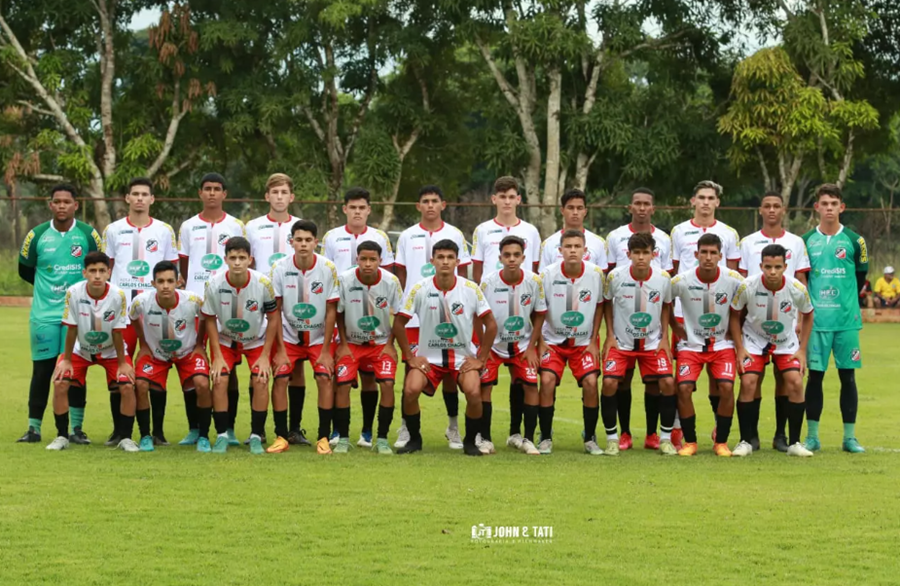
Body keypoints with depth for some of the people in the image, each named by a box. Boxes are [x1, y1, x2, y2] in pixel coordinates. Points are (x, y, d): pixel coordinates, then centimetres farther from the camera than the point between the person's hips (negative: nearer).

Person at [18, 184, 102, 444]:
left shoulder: (88, 234, -1)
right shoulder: (37, 235, 1)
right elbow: (25, 270, 13)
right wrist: (50, 286, 11)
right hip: (44, 315, 1)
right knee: (42, 370, 2)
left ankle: (76, 428, 7)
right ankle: (34, 428, 9)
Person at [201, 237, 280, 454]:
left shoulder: (263, 283, -26)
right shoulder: (214, 284, -25)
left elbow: (273, 318, -12)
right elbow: (210, 320, -11)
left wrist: (265, 355, -13)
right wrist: (217, 356, -14)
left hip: (257, 340, 0)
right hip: (225, 340, 0)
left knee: (260, 381, -14)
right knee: (219, 380, -14)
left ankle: (256, 437, -2)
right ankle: (222, 436, -2)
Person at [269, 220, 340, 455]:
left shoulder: (328, 268, -16)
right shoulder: (280, 268, -14)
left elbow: (331, 311, -9)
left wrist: (325, 350, -10)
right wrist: (280, 349, -10)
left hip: (320, 336, -1)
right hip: (289, 335, 1)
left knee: (324, 378, -17)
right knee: (279, 378, -14)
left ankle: (323, 437, -7)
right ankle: (281, 436, -3)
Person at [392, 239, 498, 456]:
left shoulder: (471, 289, -10)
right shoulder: (420, 289, -10)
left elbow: (491, 324, -2)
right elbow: (399, 322, -1)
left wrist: (481, 358, -4)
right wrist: (410, 357, -4)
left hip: (463, 356, 0)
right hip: (428, 355, 0)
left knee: (474, 393, -26)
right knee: (410, 391, -24)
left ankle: (470, 442, 0)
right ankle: (414, 439, 1)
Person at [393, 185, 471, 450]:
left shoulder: (455, 235, 6)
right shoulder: (407, 237, 7)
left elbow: (463, 274, 9)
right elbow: (400, 275, 10)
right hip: (414, 315, 0)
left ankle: (453, 428, 12)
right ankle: (406, 428, 6)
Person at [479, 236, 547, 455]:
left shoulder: (534, 281, -14)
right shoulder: (488, 282, -17)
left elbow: (539, 315, -2)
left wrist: (531, 347, -5)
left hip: (523, 344, 1)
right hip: (493, 344, -1)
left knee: (531, 385, -10)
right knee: (484, 385, -11)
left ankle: (528, 439, 1)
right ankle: (485, 439, 1)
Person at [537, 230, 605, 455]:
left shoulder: (596, 274, -10)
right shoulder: (547, 274, -13)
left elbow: (599, 306, 3)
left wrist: (593, 341, 0)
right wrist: (540, 343, -5)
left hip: (584, 341, 1)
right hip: (553, 340, -1)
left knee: (590, 382, -15)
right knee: (547, 381, -18)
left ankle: (590, 439, 2)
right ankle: (545, 438, -3)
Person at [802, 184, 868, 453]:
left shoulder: (854, 241, 3)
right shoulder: (806, 241, 4)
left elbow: (860, 277, 13)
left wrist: (844, 300, 11)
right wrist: (810, 303, 9)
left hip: (847, 321, 0)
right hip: (816, 320, 0)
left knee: (847, 375, 3)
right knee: (815, 375, 1)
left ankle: (850, 436, 9)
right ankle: (812, 435, 9)